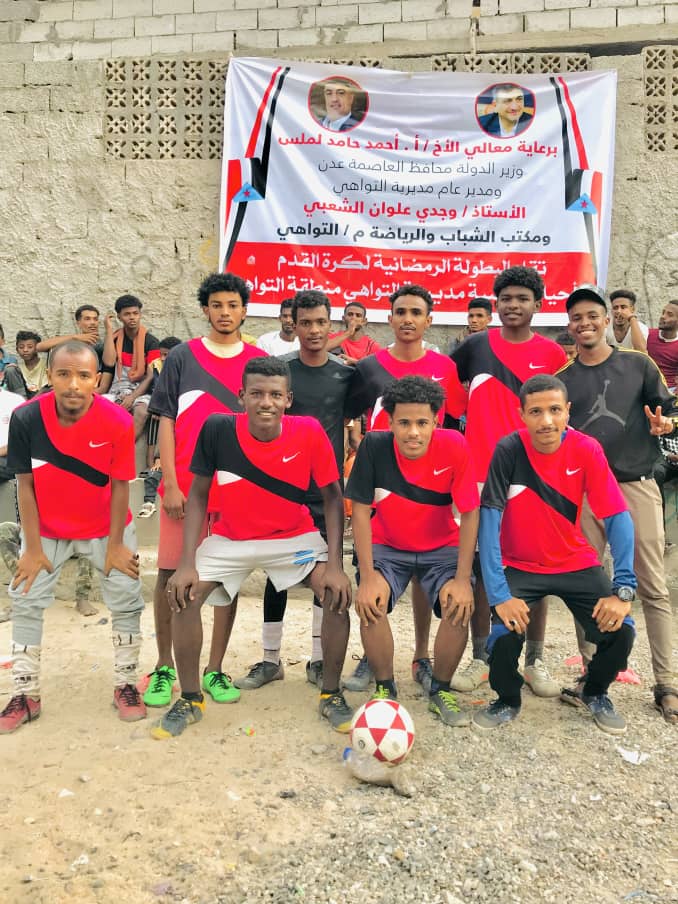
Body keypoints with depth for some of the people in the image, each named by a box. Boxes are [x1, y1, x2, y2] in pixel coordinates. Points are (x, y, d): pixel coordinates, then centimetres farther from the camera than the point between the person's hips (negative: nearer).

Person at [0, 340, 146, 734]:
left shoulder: (118, 422, -25)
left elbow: (120, 486, -15)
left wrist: (115, 544, -10)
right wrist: (33, 548, -9)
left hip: (106, 526, -1)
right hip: (46, 528, 1)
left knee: (127, 600, 2)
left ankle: (126, 685, 21)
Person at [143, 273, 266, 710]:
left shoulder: (260, 362, 6)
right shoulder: (182, 357, 4)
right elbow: (166, 421, 1)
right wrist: (170, 483, -6)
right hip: (184, 486, -1)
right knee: (170, 574, 3)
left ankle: (215, 669, 19)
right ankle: (164, 666, 21)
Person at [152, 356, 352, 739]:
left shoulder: (309, 432, -22)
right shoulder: (217, 429, -20)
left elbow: (333, 496, -13)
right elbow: (198, 495, -10)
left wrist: (335, 564, -22)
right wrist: (187, 563, -17)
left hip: (295, 536, -1)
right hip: (231, 538, 1)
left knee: (339, 592, -20)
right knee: (182, 593, -15)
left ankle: (331, 695, 3)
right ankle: (190, 700, 8)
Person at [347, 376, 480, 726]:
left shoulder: (454, 447, -21)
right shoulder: (374, 446, -20)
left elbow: (470, 514, -16)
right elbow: (361, 511, -16)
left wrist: (462, 579, -20)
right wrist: (368, 577, -22)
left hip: (442, 547, 0)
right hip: (386, 546, 0)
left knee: (460, 606, -23)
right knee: (371, 602, -26)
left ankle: (440, 690, 5)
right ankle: (385, 689, 0)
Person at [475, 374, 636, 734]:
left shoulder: (586, 449, -13)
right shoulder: (509, 450, -19)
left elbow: (618, 518, -13)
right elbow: (489, 520, -21)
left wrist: (623, 589, -23)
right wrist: (499, 594, -28)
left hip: (575, 563, 2)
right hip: (519, 566, -2)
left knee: (620, 629, -17)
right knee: (505, 633, -25)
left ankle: (594, 693, 17)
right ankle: (508, 700, 10)